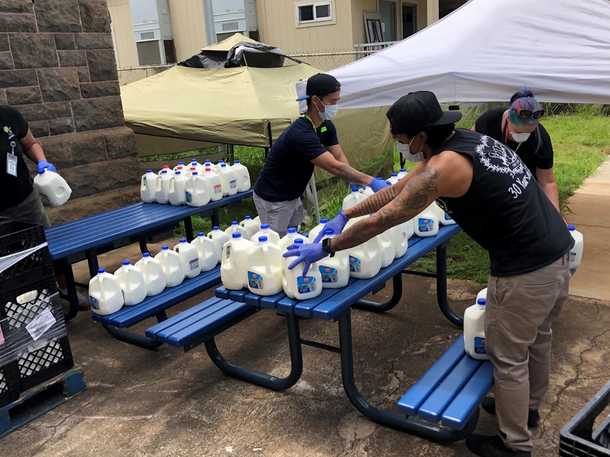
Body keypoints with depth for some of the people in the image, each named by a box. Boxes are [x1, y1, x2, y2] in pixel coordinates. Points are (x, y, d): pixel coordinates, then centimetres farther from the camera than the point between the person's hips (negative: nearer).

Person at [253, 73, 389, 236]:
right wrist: (371, 181, -33)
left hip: (293, 196, 9)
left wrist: (357, 184, -21)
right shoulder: (301, 134, -31)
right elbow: (335, 167, -35)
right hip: (272, 200, -9)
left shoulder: (326, 126, 0)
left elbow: (341, 159, -5)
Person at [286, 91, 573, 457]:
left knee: (508, 357, 9)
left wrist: (326, 248, -6)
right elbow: (396, 191, 12)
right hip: (556, 253, 10)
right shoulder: (465, 140, 7)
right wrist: (345, 215, 14)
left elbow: (380, 221, -18)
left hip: (525, 270, -10)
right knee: (537, 338, 27)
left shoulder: (444, 166, -23)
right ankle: (528, 405, 50)